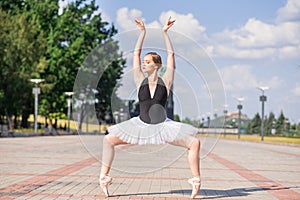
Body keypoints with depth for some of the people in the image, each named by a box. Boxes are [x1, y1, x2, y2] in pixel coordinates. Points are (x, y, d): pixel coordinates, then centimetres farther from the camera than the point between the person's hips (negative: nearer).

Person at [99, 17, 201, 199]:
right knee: (109, 139, -7)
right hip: (141, 125, 2)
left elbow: (171, 55, -6)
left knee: (195, 143, -17)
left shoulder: (165, 81, -5)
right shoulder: (140, 81, 0)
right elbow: (136, 53, 0)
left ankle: (196, 180, -5)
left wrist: (165, 32, -7)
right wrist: (143, 32, -1)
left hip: (163, 127, -2)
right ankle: (104, 177, 0)